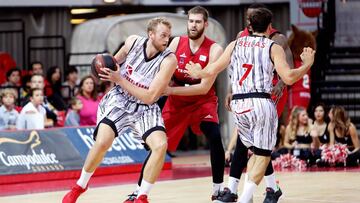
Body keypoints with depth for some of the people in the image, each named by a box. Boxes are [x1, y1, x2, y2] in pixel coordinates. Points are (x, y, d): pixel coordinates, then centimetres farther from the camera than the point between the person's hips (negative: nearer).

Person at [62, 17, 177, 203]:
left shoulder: (168, 60, -21)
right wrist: (108, 67, -6)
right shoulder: (133, 42, -11)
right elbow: (117, 59, 16)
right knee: (102, 142, -20)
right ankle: (79, 186, 4)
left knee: (160, 145, -24)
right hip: (119, 99, 1)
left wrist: (119, 79, -23)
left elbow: (149, 97, -24)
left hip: (145, 107, -1)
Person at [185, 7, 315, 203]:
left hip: (238, 105, 5)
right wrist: (307, 64, 7)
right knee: (263, 155, 2)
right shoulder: (273, 47, 3)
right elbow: (288, 78, -8)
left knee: (255, 152, 21)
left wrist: (197, 73, 33)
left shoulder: (235, 44, 14)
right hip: (261, 103, -5)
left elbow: (212, 70, 13)